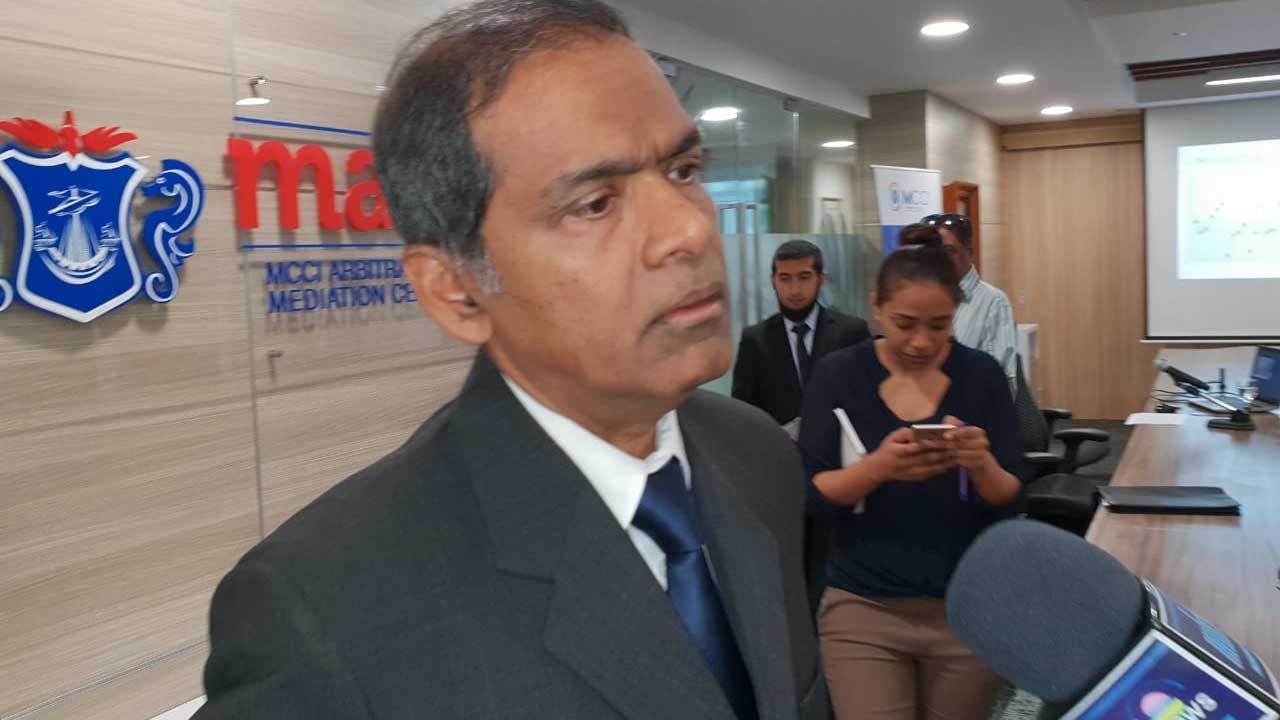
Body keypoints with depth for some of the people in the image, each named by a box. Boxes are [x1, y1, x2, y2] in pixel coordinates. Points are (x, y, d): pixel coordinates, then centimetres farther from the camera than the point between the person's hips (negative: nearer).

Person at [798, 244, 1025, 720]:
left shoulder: (981, 375, -2)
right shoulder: (837, 374, -5)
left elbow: (1011, 501, -1)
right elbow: (811, 496, -7)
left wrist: (982, 464, -22)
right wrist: (878, 467, -25)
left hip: (968, 607, 2)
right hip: (862, 607, -1)